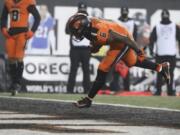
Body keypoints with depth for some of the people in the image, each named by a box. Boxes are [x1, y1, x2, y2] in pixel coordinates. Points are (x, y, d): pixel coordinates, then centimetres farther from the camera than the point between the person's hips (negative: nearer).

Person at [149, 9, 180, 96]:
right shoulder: (157, 27, 6)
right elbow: (152, 39, 4)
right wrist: (151, 49, -8)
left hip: (171, 54, 0)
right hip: (160, 54, 0)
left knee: (170, 73, 0)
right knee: (160, 73, -1)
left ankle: (170, 90, 4)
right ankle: (158, 90, 1)